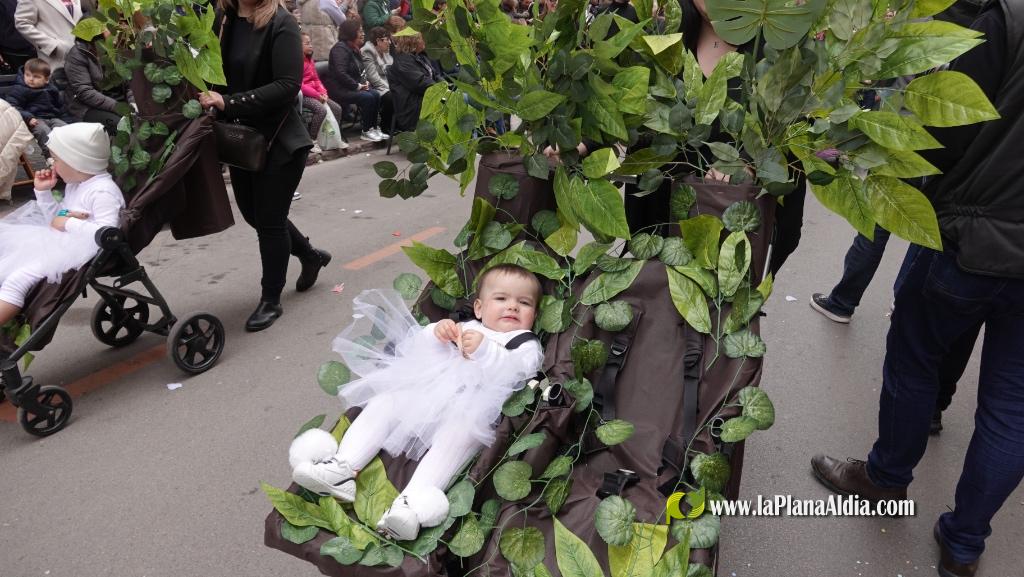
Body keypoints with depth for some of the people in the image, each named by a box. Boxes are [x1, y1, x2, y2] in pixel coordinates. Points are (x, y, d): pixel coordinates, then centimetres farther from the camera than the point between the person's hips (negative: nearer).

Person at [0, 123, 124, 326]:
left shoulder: (103, 191, -16)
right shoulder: (74, 185, 16)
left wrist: (69, 224, -18)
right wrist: (43, 192, 15)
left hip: (76, 251, -11)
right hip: (58, 244, 11)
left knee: (17, 279, -25)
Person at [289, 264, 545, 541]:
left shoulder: (526, 343, 16)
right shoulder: (463, 328, 30)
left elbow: (518, 370, -9)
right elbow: (416, 349, 19)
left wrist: (484, 350, -21)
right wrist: (436, 333, -3)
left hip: (470, 410, -5)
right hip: (422, 395, 6)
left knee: (460, 431, -35)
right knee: (383, 402, -11)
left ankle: (412, 503, -48)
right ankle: (342, 469, -22)